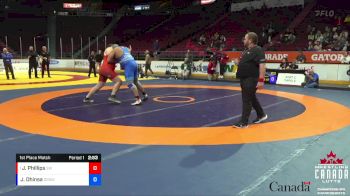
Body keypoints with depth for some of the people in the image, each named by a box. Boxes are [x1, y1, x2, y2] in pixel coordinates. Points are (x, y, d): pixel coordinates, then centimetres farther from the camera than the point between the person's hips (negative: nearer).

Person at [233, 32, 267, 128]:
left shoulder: (258, 50, -15)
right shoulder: (246, 50, 14)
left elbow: (262, 65, -23)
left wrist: (261, 80, -27)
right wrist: (238, 62, 10)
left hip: (251, 80, -10)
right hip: (244, 79, 10)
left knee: (247, 100, -6)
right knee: (252, 98, 20)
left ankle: (243, 122, 0)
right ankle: (261, 115, 37)